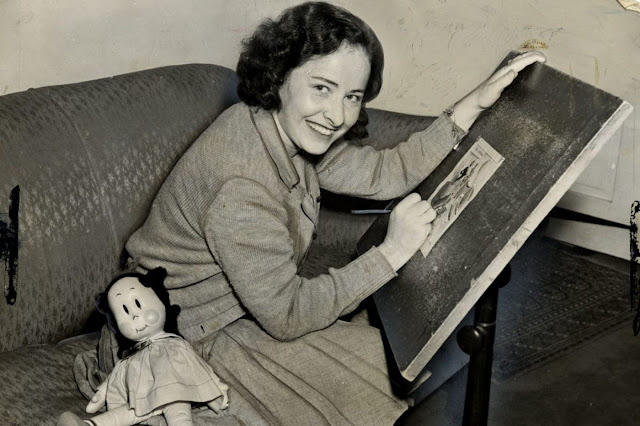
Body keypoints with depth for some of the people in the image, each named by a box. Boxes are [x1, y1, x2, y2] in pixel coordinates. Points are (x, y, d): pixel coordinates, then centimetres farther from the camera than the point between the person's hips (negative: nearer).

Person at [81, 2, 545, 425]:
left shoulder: (290, 129, -7)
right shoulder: (241, 185, -34)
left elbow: (384, 173, -1)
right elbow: (286, 316, -27)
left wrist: (477, 102, -6)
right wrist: (392, 252, -24)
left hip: (257, 300, 8)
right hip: (196, 338, -8)